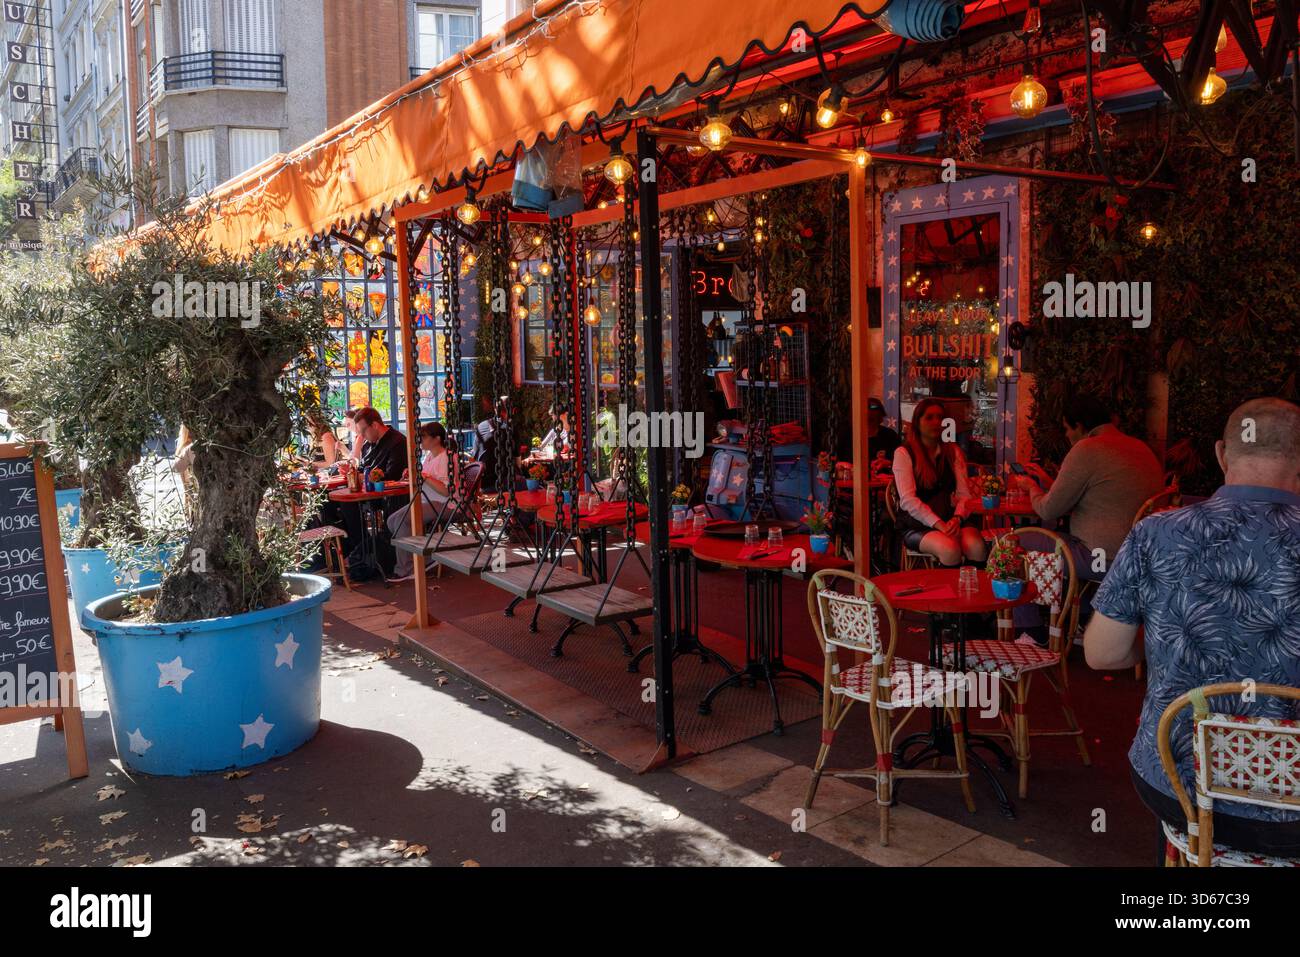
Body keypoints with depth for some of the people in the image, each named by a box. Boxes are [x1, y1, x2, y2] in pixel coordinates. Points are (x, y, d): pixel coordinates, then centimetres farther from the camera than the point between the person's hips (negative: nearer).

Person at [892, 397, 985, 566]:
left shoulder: (952, 451, 15)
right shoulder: (903, 453, 1)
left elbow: (964, 494, 7)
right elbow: (908, 500, -10)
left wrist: (957, 518, -15)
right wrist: (940, 525, -21)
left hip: (950, 517, 4)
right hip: (917, 524, -4)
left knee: (977, 547, -28)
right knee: (950, 549, -33)